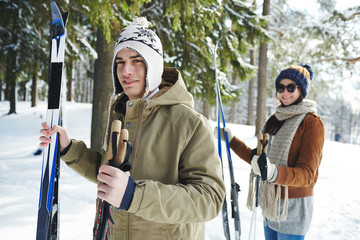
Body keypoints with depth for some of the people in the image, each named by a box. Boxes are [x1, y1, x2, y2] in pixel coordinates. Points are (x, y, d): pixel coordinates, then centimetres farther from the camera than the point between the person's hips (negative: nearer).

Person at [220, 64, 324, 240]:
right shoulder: (276, 119, 10)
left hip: (293, 208, -6)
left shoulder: (312, 122, -11)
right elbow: (259, 157, 15)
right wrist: (232, 141, 12)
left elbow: (307, 174, -19)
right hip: (271, 205, 7)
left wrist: (274, 172, -36)